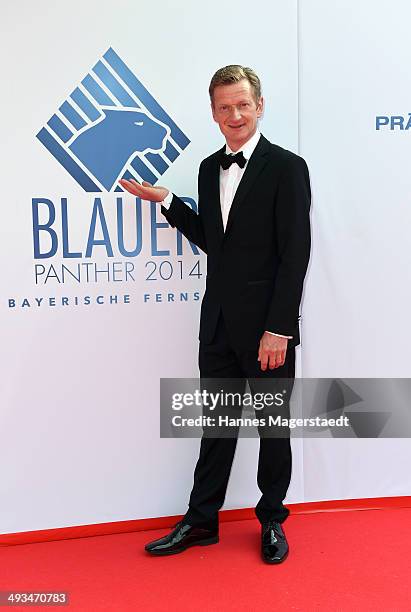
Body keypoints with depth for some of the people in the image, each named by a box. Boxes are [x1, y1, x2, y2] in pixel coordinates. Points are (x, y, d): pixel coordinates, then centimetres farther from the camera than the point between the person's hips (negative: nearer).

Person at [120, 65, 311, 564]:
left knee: (273, 425, 10)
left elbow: (295, 255, -13)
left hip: (267, 326, -5)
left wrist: (278, 329, -17)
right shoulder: (210, 168, 11)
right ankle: (201, 521, 27)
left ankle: (272, 520, 29)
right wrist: (165, 200, 8)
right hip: (218, 321, 6)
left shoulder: (287, 167, -9)